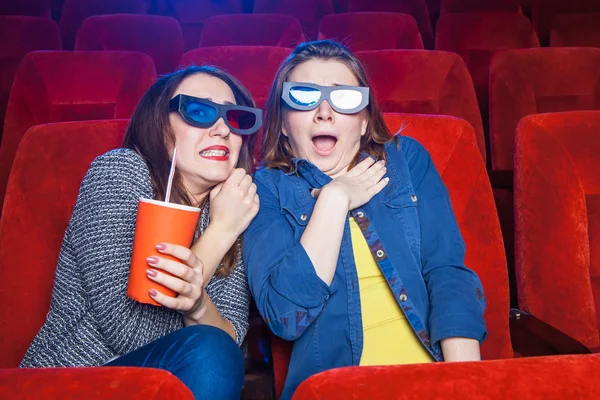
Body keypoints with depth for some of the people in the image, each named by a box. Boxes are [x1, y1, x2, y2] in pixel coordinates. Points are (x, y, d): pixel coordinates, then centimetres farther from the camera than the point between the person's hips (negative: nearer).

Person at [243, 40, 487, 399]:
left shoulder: (407, 159, 8)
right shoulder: (268, 189, 2)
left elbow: (448, 271, -1)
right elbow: (284, 315, -11)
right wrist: (334, 198, -11)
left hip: (433, 363, 4)